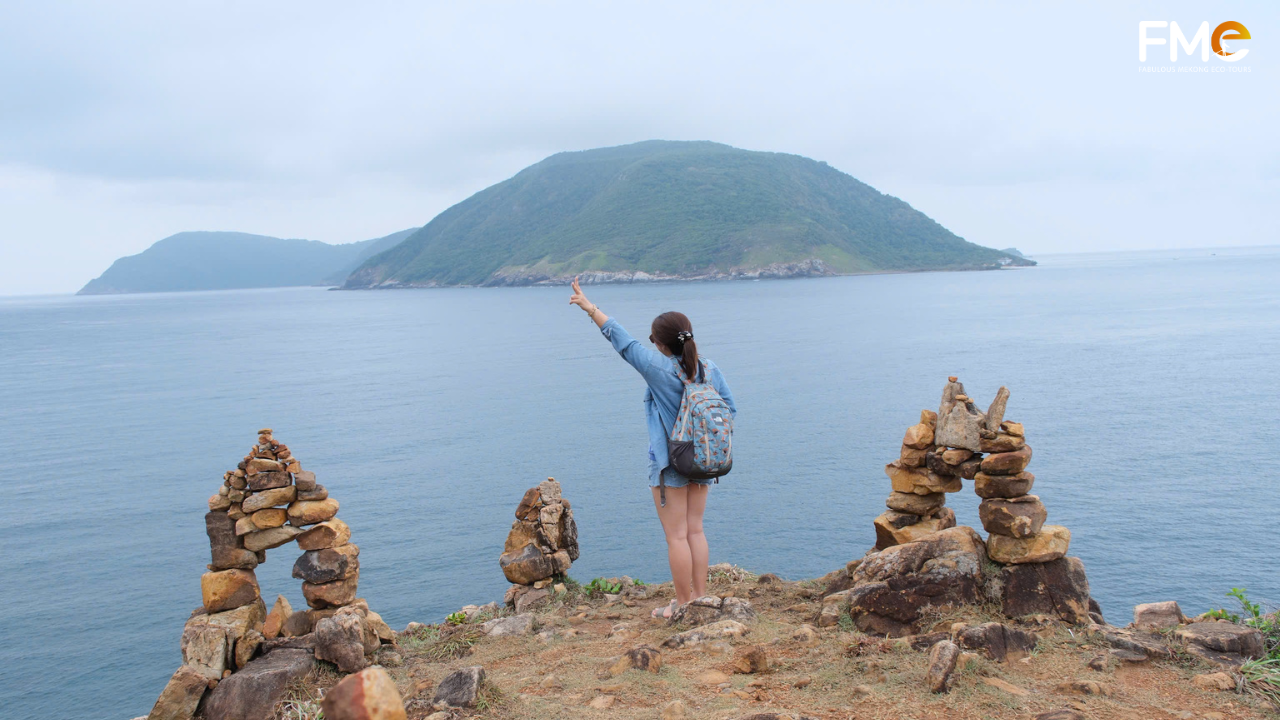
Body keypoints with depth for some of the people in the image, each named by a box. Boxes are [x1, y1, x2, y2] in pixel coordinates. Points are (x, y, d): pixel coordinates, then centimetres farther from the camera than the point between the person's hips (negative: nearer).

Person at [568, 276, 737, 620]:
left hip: (669, 465, -6)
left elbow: (620, 338, -12)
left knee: (676, 536, 3)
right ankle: (700, 597, 21)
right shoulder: (710, 370, -2)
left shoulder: (658, 368, -17)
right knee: (695, 530, 15)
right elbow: (730, 411, 4)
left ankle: (683, 604, 11)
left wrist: (589, 306, -3)